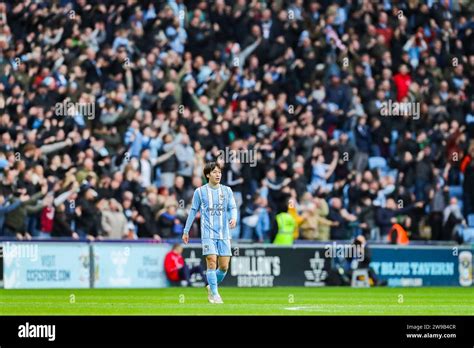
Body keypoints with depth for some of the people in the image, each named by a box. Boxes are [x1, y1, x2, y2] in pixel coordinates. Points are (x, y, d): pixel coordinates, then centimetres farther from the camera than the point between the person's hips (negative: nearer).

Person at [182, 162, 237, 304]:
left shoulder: (227, 190, 9)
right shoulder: (200, 192, 3)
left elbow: (232, 207, 6)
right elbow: (193, 211, 10)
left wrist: (233, 218, -18)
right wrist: (186, 231, 12)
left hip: (224, 234, 3)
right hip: (208, 233, -3)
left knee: (224, 266, 0)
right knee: (212, 262, -15)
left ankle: (211, 287, 25)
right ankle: (214, 294, -8)